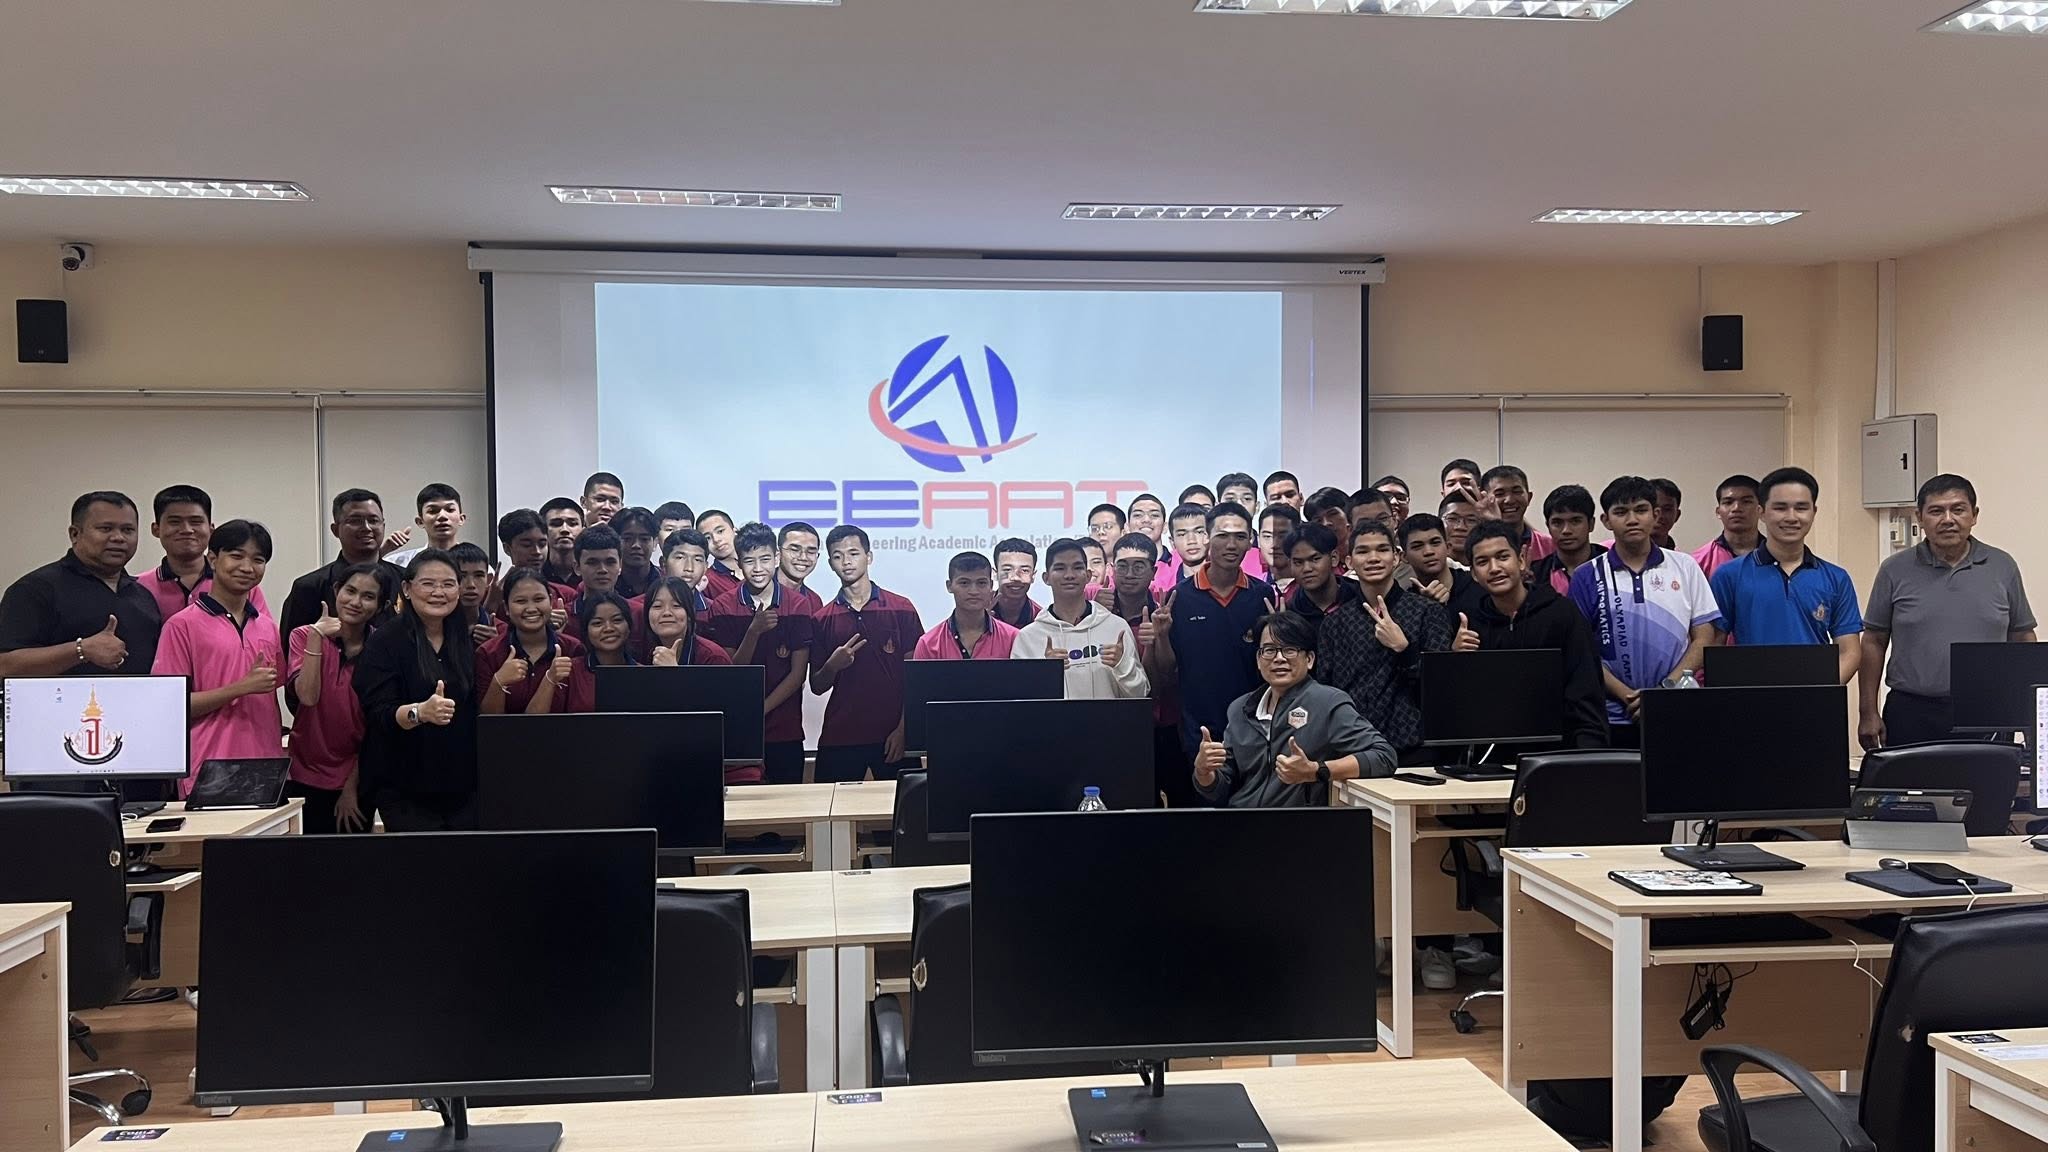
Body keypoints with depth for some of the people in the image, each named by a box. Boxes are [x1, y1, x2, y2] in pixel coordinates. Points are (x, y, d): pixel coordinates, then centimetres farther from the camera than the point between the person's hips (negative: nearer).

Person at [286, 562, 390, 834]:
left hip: (355, 783, 0)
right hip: (306, 778, 0)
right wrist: (316, 637, -18)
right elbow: (308, 696, -17)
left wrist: (352, 787, -2)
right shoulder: (305, 636, -1)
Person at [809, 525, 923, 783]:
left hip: (892, 735, -1)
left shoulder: (901, 609, 2)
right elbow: (817, 687, 11)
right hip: (839, 737, 2)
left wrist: (903, 728, -7)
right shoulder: (821, 619, 8)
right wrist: (832, 666, -10)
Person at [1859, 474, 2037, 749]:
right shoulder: (1895, 570, 4)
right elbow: (1874, 643, 5)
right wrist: (1869, 713, 1)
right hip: (1913, 714, -1)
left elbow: (2022, 640, 12)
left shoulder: (2002, 567, 8)